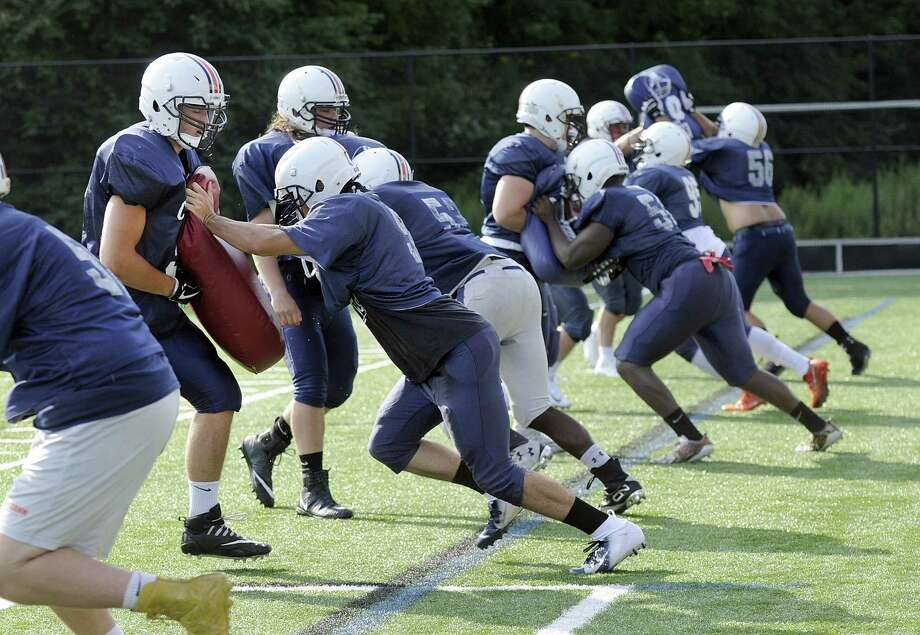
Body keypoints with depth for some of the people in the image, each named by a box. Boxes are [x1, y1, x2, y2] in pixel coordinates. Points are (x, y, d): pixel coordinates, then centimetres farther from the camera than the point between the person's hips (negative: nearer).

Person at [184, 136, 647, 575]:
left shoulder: (348, 211, -13)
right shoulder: (366, 212, 17)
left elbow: (267, 243, -17)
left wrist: (209, 219, -4)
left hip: (459, 353, -10)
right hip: (433, 362, 10)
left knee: (495, 474, -6)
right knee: (389, 445, 15)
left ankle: (612, 531, -2)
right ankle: (502, 498, 15)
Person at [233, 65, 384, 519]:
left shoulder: (343, 151, 9)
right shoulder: (265, 155, -7)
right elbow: (260, 231, -12)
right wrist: (277, 292, -20)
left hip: (328, 279, 7)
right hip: (290, 279, -7)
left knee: (338, 384, 9)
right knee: (312, 378, -12)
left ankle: (264, 446, 30)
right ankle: (313, 490, -6)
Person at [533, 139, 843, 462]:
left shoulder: (609, 204, -3)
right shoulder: (641, 194, 24)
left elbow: (571, 258, -3)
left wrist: (550, 220, 11)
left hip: (688, 284, -9)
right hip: (719, 281, 9)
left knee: (630, 362, 0)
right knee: (743, 373, 19)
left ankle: (692, 439, -6)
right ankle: (821, 428, 22)